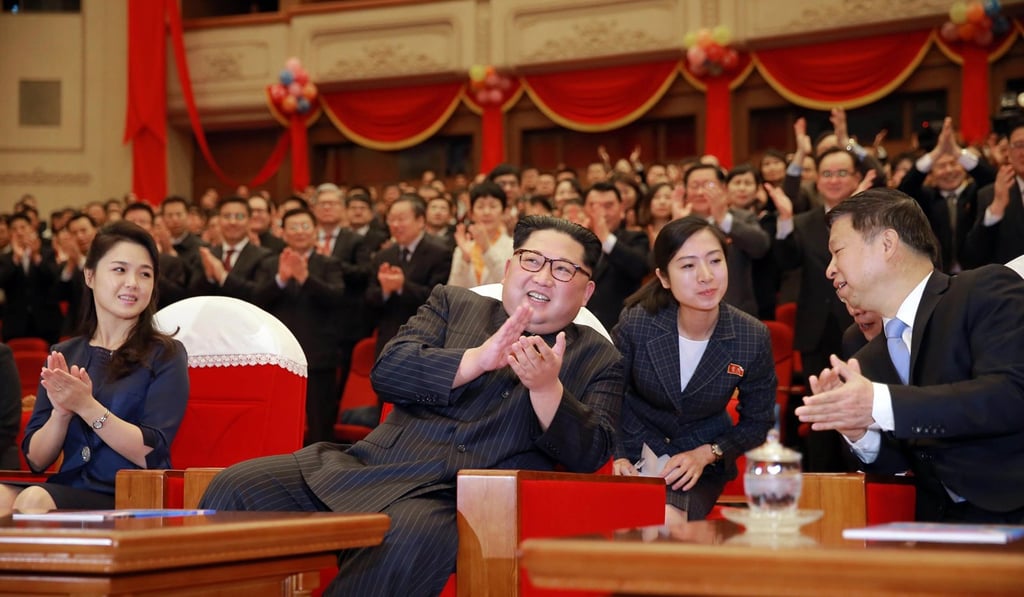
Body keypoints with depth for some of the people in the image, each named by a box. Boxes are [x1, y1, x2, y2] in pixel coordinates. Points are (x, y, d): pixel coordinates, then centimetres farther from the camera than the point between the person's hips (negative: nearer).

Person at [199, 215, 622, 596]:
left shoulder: (598, 360, 15)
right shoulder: (452, 304, 20)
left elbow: (590, 456, 1)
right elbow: (387, 371, 4)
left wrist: (546, 386, -17)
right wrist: (479, 358, -10)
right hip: (370, 467, 3)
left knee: (415, 536, -39)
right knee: (238, 486, -18)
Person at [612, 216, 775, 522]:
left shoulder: (753, 338, -14)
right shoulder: (636, 324, -16)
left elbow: (758, 421, 0)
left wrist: (706, 454, -12)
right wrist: (617, 456, -11)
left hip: (702, 462, -1)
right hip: (634, 453, 1)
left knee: (667, 521, -29)